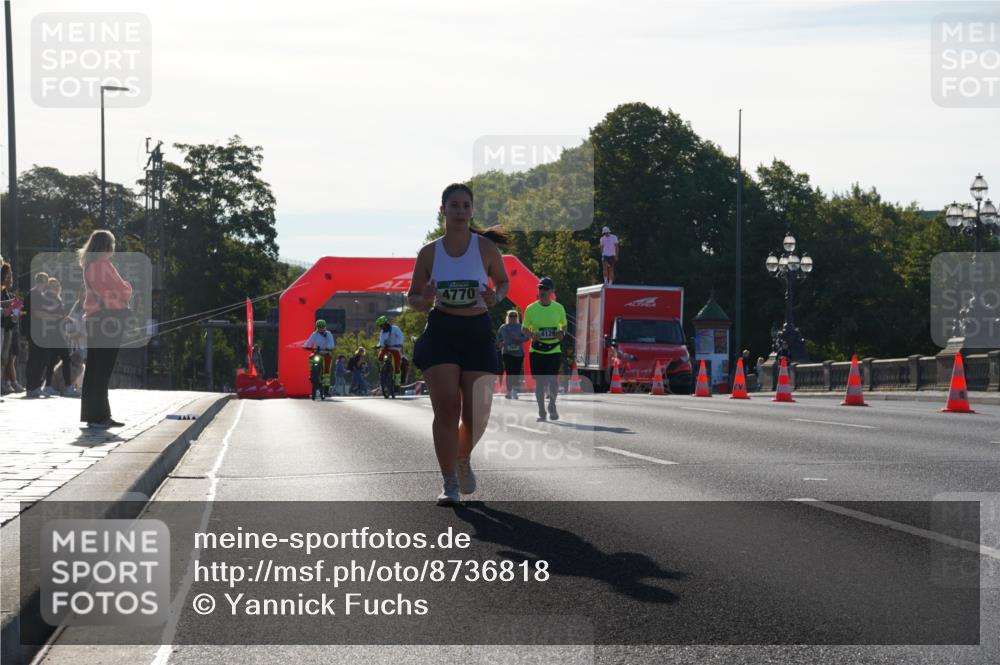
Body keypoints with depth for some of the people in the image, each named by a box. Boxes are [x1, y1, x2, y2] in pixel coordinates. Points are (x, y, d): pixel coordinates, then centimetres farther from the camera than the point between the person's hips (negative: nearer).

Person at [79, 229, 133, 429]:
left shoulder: (89, 266, 16)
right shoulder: (103, 265, -13)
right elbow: (122, 290, -10)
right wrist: (127, 288, 11)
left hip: (94, 319, 9)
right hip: (109, 319, -9)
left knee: (95, 368, 12)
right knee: (103, 369, -8)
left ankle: (93, 413, 16)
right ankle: (98, 416, -9)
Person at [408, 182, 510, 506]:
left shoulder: (486, 248, -1)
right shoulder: (429, 252, 2)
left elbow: (504, 282, 14)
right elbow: (413, 297, 11)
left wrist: (495, 297, -9)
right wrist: (424, 300, -13)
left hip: (478, 333, 0)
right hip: (440, 332, 0)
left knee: (477, 414, -1)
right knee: (446, 408, -10)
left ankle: (463, 459, 32)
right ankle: (449, 484, -2)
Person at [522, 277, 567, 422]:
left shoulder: (559, 308, 4)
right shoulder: (531, 309, 1)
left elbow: (564, 326, 16)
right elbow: (525, 329, 8)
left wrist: (562, 333, -7)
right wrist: (532, 335, -13)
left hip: (554, 350, 0)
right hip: (536, 350, 0)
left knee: (553, 380, -8)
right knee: (539, 382, 0)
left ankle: (552, 406, 17)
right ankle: (541, 411, 11)